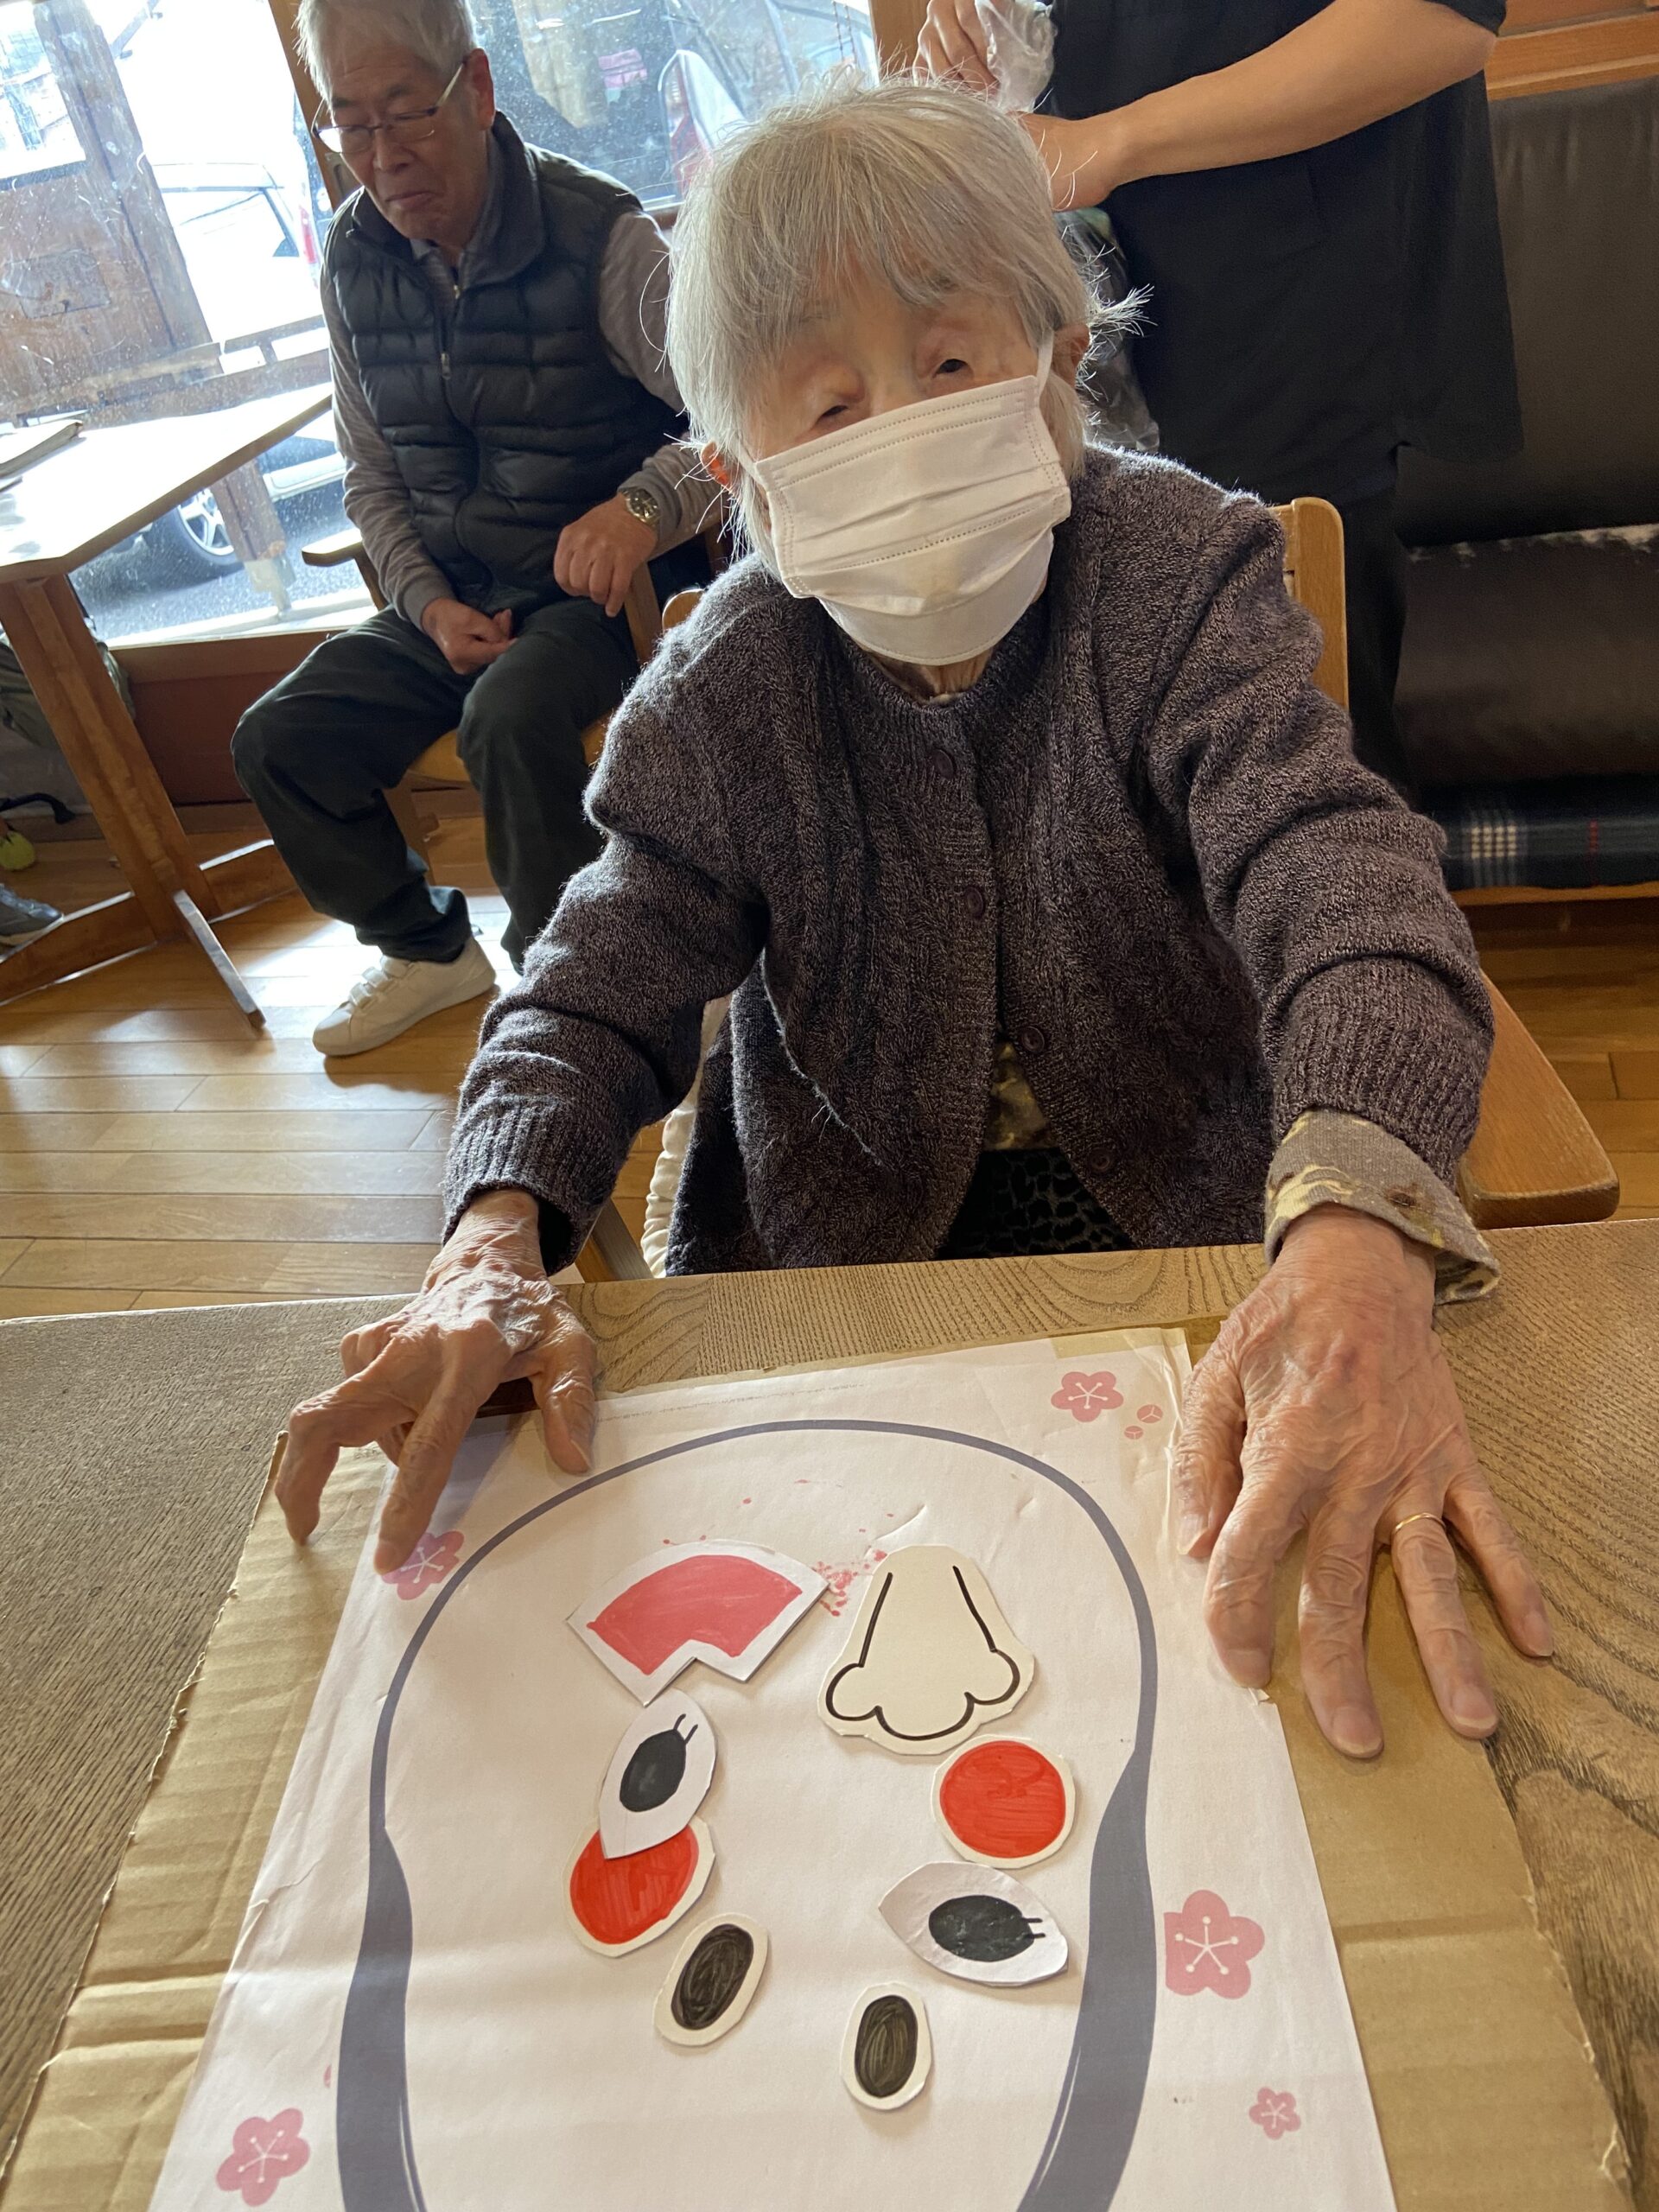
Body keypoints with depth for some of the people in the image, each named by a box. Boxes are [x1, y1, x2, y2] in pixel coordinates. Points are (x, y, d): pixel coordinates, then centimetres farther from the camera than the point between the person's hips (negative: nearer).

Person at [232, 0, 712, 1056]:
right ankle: (427, 947, 17)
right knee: (278, 740, -4)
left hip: (592, 578, -6)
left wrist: (647, 502, -43)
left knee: (512, 717, -36)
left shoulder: (600, 236, -15)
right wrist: (430, 604, -5)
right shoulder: (354, 259, 3)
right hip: (450, 595, 6)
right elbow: (371, 472, 11)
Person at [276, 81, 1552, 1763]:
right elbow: (598, 993, -9)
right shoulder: (719, 695, -9)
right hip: (861, 1236, 2)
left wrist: (1354, 1240, -52)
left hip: (1199, 1193, -1)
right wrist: (493, 1247, -32)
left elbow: (1338, 878, -30)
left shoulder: (1179, 571, -15)